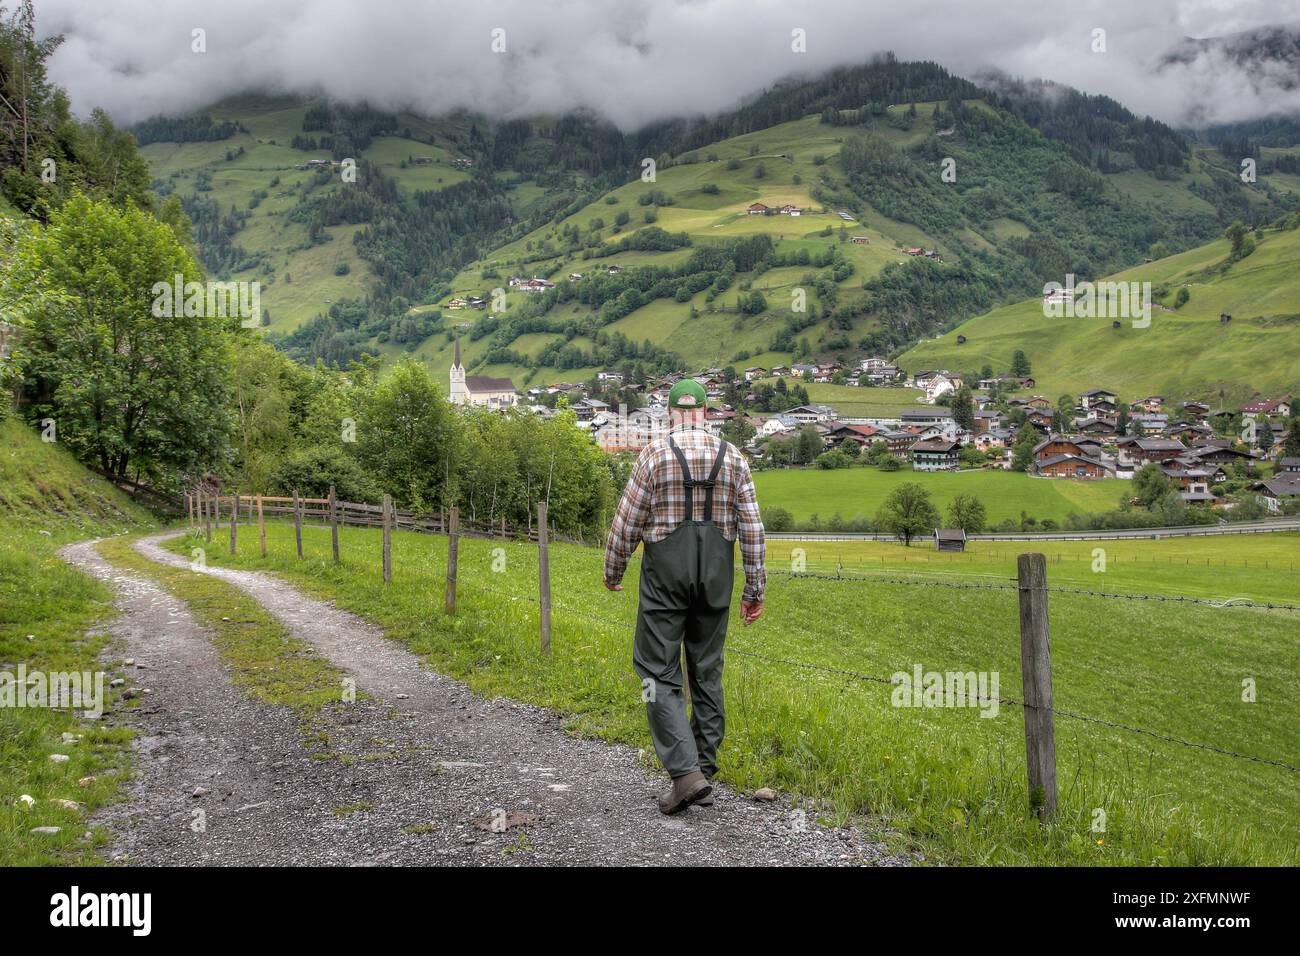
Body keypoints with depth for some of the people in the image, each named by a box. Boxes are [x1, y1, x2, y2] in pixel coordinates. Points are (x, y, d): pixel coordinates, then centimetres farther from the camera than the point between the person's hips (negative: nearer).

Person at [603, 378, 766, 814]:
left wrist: (612, 571, 11)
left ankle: (686, 772, -12)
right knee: (707, 672, 12)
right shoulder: (732, 456, 3)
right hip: (716, 576, 4)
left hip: (666, 574, -4)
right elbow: (752, 527, 2)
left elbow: (627, 522, -5)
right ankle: (703, 771, 16)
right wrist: (755, 588, 8)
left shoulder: (655, 453, -6)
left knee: (658, 673, 0)